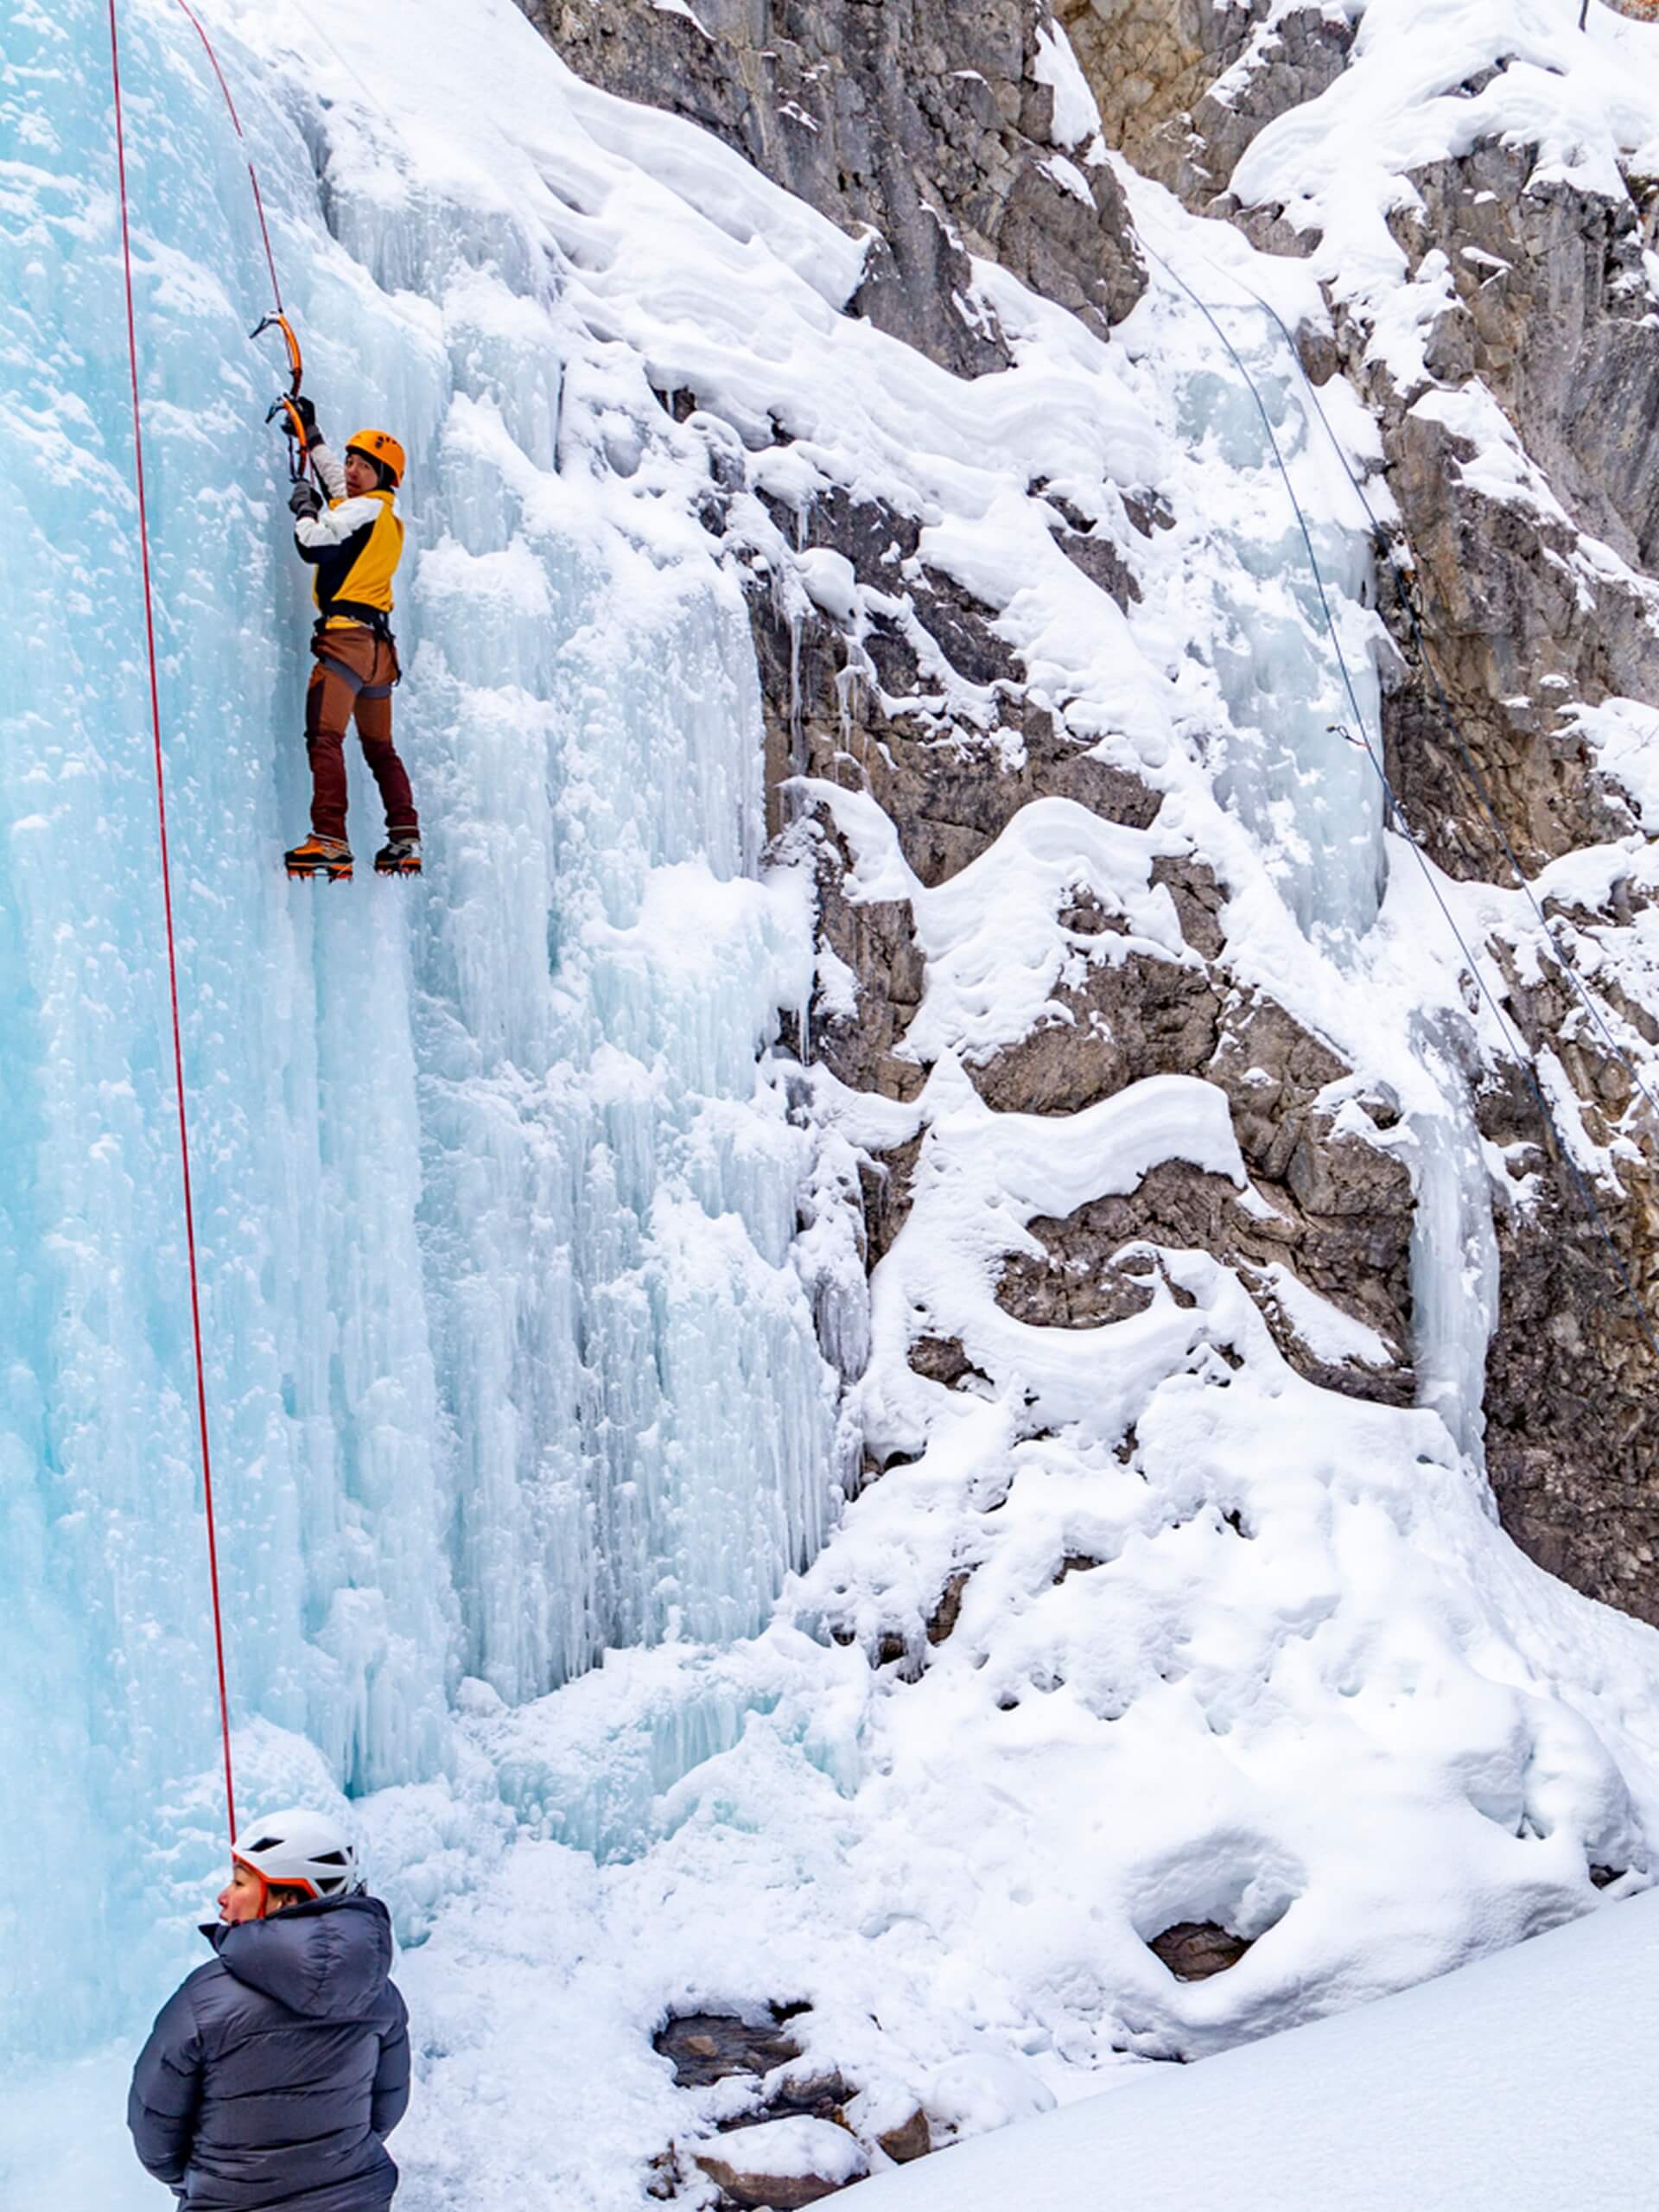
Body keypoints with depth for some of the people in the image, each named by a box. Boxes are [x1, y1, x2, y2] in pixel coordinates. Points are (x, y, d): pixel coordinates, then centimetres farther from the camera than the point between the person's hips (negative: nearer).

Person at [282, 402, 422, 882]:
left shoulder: (365, 508, -4)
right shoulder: (386, 516, 23)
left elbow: (312, 545, -13)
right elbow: (336, 482, 40)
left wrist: (303, 508, 6)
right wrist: (311, 434, 48)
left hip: (347, 634, -10)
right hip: (379, 643, 10)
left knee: (324, 737, -16)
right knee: (380, 748, 16)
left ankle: (330, 843, -27)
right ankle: (405, 842, 12)